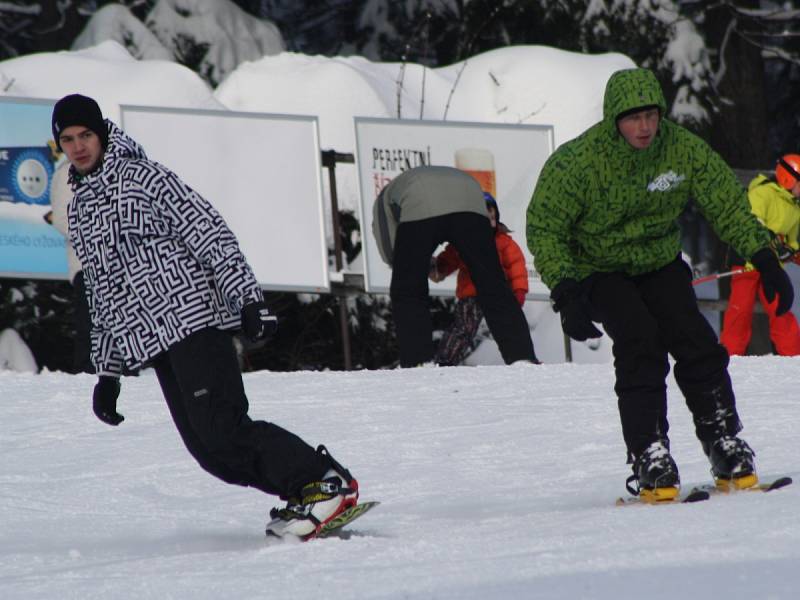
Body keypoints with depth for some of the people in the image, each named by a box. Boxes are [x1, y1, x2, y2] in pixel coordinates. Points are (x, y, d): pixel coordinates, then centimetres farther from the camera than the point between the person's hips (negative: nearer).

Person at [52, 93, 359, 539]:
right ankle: (303, 499, 2)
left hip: (193, 318, -7)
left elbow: (210, 233, -8)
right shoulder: (79, 211, 20)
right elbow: (102, 297, 27)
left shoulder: (144, 176, -2)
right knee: (209, 449, -5)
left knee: (221, 428, -18)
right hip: (153, 343, 7)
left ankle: (327, 482, -11)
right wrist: (107, 371, 23)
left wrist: (247, 298, -17)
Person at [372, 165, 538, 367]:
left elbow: (388, 251, 25)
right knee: (493, 289, 6)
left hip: (420, 209, -3)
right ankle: (521, 357, -1)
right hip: (471, 204, 3)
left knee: (407, 292, 9)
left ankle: (418, 363, -3)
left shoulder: (386, 194, 39)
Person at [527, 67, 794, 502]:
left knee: (696, 345, -16)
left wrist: (764, 259, -11)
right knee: (639, 342, -26)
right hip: (598, 268, -3)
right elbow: (544, 227, -16)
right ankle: (650, 462, -25)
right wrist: (566, 294, -25)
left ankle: (729, 453, -4)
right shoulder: (578, 161, -23)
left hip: (660, 263, 3)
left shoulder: (682, 149, -15)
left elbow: (727, 203, -4)